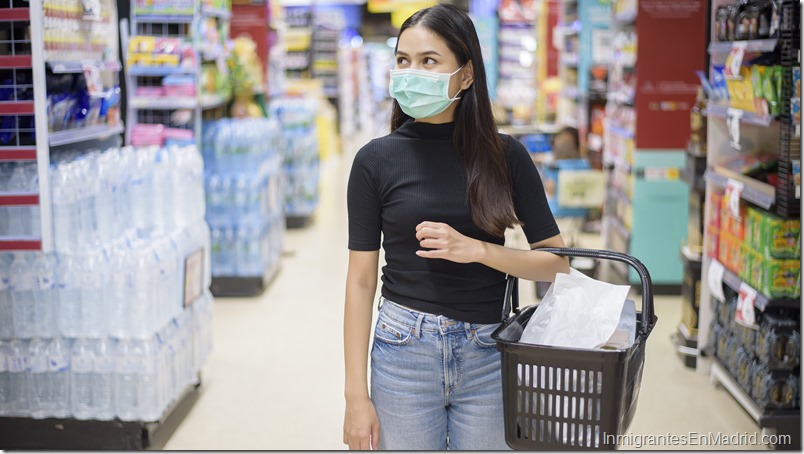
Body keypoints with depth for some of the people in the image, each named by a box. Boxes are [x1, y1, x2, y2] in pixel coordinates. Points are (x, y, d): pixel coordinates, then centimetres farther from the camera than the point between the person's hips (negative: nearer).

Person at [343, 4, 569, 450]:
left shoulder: (505, 155, -1)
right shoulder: (376, 159, -3)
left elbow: (557, 262, 0)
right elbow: (361, 280, -2)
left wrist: (477, 250, -17)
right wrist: (357, 396, -5)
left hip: (488, 357, 1)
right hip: (404, 351, -1)